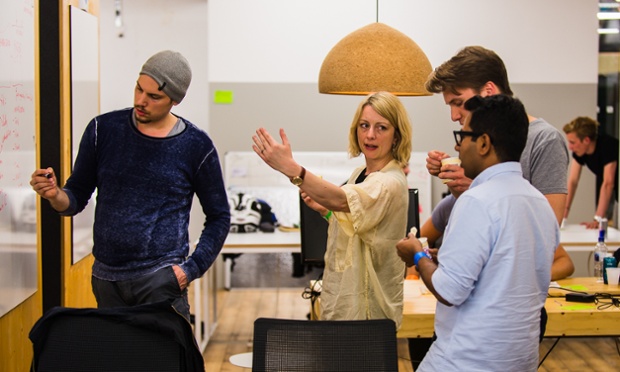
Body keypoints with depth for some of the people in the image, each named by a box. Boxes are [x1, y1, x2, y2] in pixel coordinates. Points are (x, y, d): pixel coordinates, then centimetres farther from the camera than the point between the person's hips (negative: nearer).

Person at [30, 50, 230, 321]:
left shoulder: (196, 146, -2)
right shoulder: (103, 129, 3)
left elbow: (219, 217, 7)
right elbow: (76, 198, 9)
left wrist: (192, 268, -3)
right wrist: (55, 195, -14)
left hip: (161, 280, -3)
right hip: (106, 279, 3)